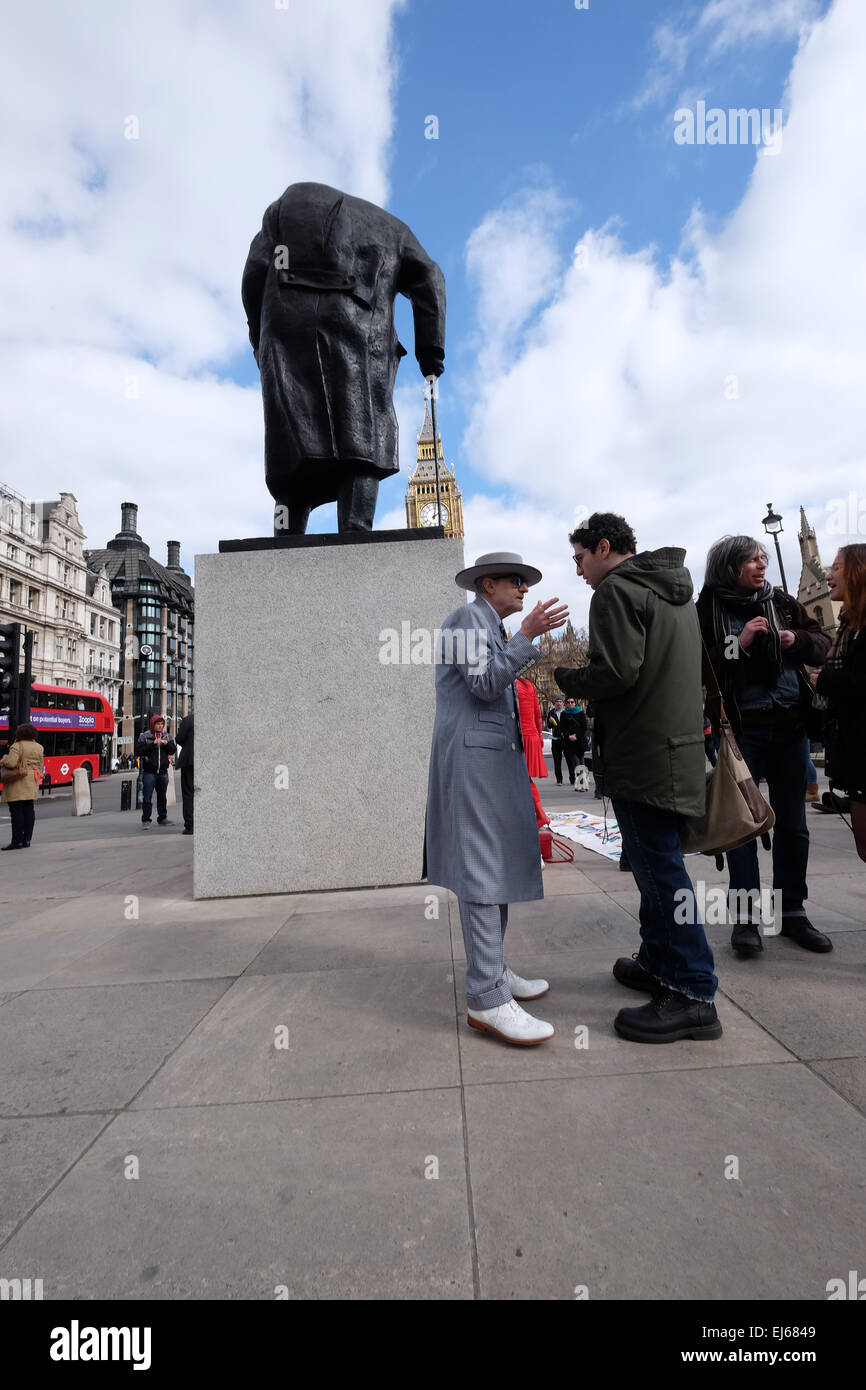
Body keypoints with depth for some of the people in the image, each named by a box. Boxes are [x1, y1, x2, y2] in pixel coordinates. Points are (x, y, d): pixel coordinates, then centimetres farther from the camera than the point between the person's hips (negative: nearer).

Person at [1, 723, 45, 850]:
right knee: (29, 811, 7)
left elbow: (11, 763, -17)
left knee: (16, 811, -3)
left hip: (17, 782, -6)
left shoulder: (17, 746, -9)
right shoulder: (39, 747, 10)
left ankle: (17, 841, -2)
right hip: (32, 782, 6)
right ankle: (27, 840, 10)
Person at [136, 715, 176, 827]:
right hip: (149, 771, -4)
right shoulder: (145, 736, -1)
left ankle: (162, 818, 19)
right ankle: (146, 819, 4)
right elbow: (140, 751, -10)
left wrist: (167, 744, -10)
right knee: (147, 797, -3)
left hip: (163, 771, 4)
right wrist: (153, 744, -18)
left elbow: (173, 751, 7)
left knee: (162, 796, 11)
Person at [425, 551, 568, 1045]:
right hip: (474, 754, -10)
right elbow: (483, 683, -17)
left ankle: (493, 970, 23)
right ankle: (486, 999, -7)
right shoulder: (468, 617, -5)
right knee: (482, 871, -11)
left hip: (498, 754, 10)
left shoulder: (494, 626, 23)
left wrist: (531, 647, 22)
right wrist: (527, 635, -20)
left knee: (499, 863, 12)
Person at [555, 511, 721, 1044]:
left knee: (659, 866, -4)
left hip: (643, 755, -10)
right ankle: (659, 963, 31)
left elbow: (616, 673, -21)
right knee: (656, 861, 18)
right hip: (679, 746, 10)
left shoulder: (618, 589, -10)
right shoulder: (675, 591, 20)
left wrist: (564, 675, -3)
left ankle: (693, 994, 4)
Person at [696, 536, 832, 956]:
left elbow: (822, 646, 14)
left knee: (792, 824, 12)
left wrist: (797, 639, -6)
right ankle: (746, 917, 12)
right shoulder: (708, 611, -5)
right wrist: (738, 644, -19)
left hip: (790, 727, 5)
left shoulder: (781, 602, 9)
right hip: (740, 729, -4)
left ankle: (792, 912, 26)